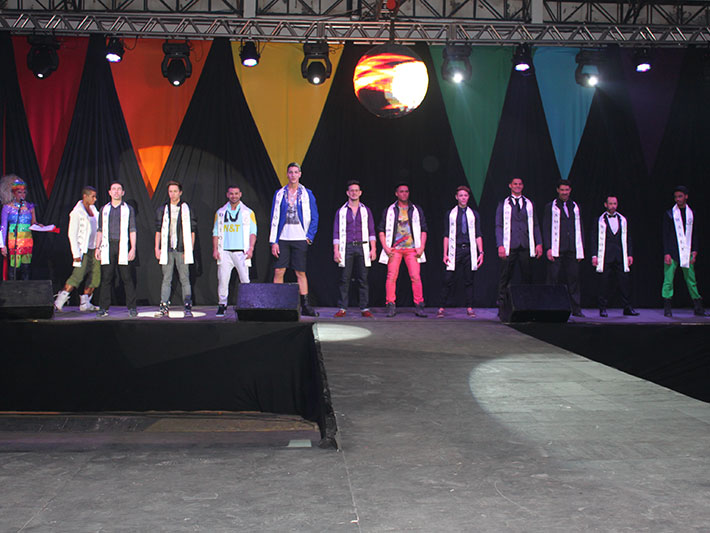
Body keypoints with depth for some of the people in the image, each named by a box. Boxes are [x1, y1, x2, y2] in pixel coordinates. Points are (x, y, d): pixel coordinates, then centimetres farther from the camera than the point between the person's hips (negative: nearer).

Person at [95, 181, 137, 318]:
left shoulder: (128, 209, 9)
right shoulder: (104, 209, 15)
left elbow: (132, 230, 5)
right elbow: (100, 230, 16)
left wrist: (133, 248, -5)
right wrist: (97, 247, 7)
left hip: (123, 247, -2)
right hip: (107, 246, 2)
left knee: (127, 278, -4)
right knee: (106, 278, -1)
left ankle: (131, 307, 1)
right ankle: (103, 308, 4)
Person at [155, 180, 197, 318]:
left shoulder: (187, 209, 6)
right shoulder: (162, 210, 10)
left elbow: (192, 230, 6)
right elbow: (158, 230, 13)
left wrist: (190, 249, 0)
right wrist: (157, 248, 6)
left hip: (182, 250, -2)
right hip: (167, 250, 2)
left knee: (185, 279, -1)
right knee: (166, 279, 3)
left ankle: (188, 308, 2)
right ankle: (164, 307, 4)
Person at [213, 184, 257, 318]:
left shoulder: (248, 212, 8)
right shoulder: (220, 212, 13)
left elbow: (253, 232, 4)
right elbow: (216, 232, 14)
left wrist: (251, 248, -8)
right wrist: (215, 249, 3)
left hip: (241, 252, -2)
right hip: (224, 252, 2)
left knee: (245, 279, -7)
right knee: (222, 279, -2)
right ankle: (222, 305, 7)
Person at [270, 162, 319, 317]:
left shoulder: (307, 194, 5)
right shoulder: (279, 194, 7)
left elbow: (314, 217, 8)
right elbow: (274, 218, 5)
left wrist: (309, 236, -2)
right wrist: (273, 241, -2)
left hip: (300, 239, -1)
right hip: (282, 239, 1)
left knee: (301, 273, 2)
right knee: (278, 272, -3)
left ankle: (305, 306, 8)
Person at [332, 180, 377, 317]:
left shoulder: (366, 210, 12)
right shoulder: (341, 211, 10)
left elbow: (371, 231, 11)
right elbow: (336, 232, 7)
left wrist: (373, 249, 1)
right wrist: (336, 250, -2)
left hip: (362, 247, 1)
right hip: (346, 247, 0)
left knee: (363, 279, -2)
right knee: (345, 279, -3)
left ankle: (364, 308, 2)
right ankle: (342, 308, 1)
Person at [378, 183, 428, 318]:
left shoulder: (416, 210, 14)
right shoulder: (389, 211, 11)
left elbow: (423, 229, 12)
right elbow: (381, 230, 9)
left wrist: (421, 247, -1)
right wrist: (385, 247, -3)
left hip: (412, 249, 0)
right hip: (394, 248, 0)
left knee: (416, 277, -9)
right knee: (391, 276, -8)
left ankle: (419, 306, -3)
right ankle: (391, 306, -2)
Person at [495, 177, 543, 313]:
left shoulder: (529, 204, 16)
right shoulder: (503, 204, 10)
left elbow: (535, 225, 14)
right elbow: (499, 226, 4)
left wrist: (539, 243, 5)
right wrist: (500, 245, -7)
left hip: (526, 246, 2)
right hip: (509, 246, -2)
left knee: (527, 276, -1)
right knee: (505, 277, -4)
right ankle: (502, 306, 2)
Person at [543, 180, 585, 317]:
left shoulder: (575, 207, 16)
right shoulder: (550, 207, 5)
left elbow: (579, 229, 16)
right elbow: (546, 229, 1)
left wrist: (580, 250, 10)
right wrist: (548, 248, -8)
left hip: (572, 250, 3)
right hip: (556, 250, -3)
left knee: (573, 278, 2)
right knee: (553, 278, -2)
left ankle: (576, 309, 6)